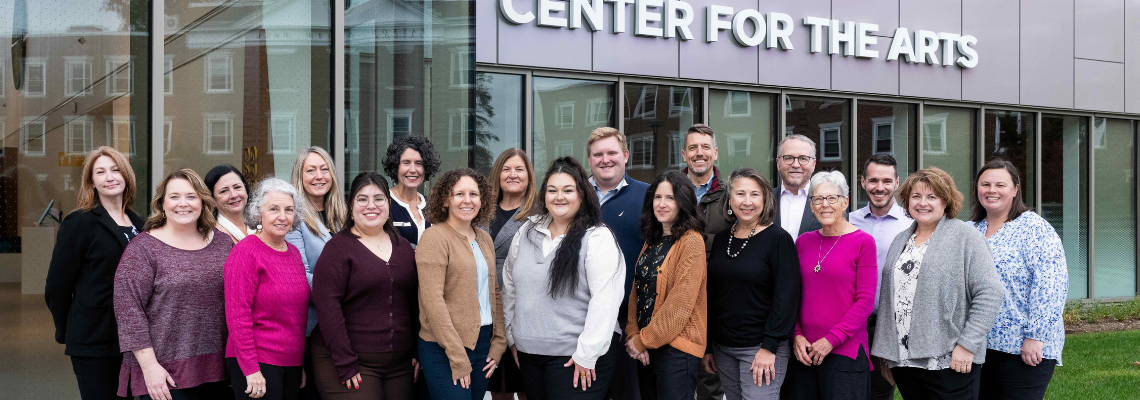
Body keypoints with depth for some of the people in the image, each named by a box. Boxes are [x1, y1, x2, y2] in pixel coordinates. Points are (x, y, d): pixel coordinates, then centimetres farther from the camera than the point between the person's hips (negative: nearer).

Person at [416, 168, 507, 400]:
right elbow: (432, 300, -16)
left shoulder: (484, 239, 13)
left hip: (483, 345, 7)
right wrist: (457, 357, -17)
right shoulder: (435, 238, -9)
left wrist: (498, 344, 6)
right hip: (444, 351, -6)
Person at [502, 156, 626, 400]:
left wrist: (587, 354, -17)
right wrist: (512, 335, 13)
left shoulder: (598, 238, -9)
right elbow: (510, 286, 16)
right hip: (529, 352, 5)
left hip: (576, 355, -5)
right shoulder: (526, 233, 9)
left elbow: (604, 301, -15)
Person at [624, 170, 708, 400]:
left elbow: (681, 303, -18)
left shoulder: (691, 241, -12)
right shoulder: (652, 241, 12)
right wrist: (633, 335, -5)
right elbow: (637, 292, 9)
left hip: (677, 348, -7)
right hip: (646, 348, 7)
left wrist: (643, 340, -12)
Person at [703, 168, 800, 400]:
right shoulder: (720, 240, 9)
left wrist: (769, 347, -17)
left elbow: (787, 296, -12)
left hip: (761, 347, -5)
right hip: (723, 348, 6)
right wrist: (707, 346, 13)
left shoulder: (778, 239, -8)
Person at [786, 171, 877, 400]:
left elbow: (865, 301, -8)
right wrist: (796, 335, -2)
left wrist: (831, 340, -13)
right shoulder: (804, 241, 10)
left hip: (845, 352, -4)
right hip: (803, 351, 4)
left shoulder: (863, 242, -4)